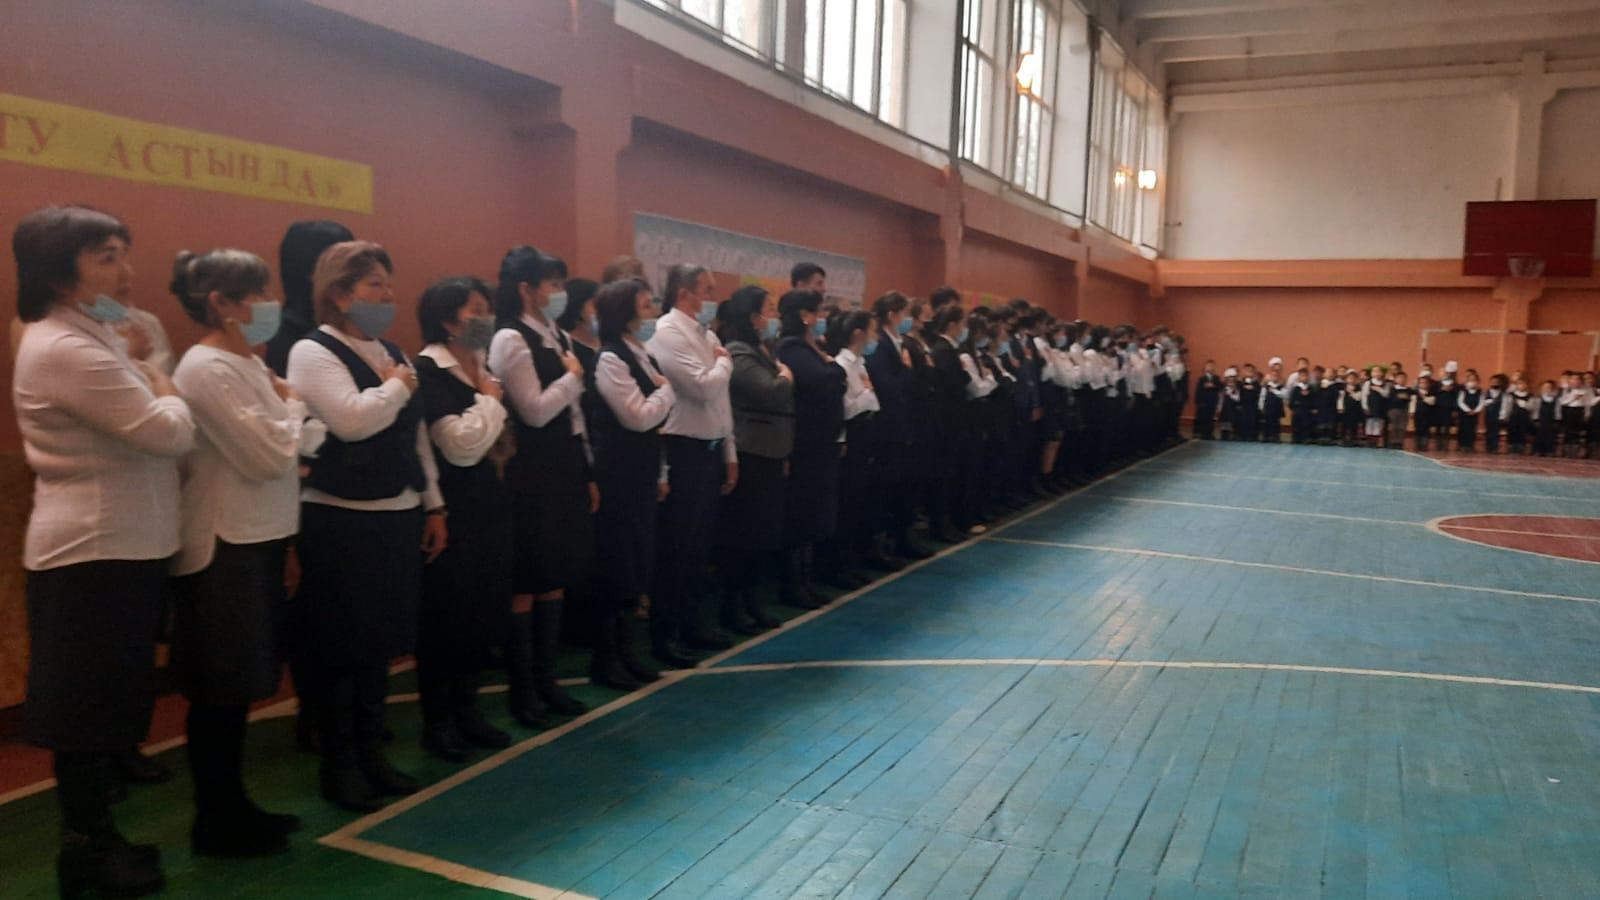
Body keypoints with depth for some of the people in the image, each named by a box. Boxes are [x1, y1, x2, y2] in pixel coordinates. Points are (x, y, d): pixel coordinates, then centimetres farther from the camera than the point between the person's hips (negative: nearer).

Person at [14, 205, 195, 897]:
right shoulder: (64, 349, -19)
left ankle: (95, 839, 30)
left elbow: (141, 436, 17)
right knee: (88, 707, 2)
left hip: (117, 546, 10)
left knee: (104, 704, 17)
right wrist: (158, 380, -5)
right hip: (95, 552, -10)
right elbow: (170, 433, -22)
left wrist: (142, 373, 2)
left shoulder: (86, 339, 14)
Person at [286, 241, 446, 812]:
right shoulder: (313, 352, -9)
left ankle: (371, 753, 28)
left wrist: (432, 505, 14)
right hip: (342, 522, -7)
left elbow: (416, 437, 16)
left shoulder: (391, 354, 14)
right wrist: (399, 387, -9)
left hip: (397, 517, 7)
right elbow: (353, 420, -26)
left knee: (381, 640, 14)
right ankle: (339, 767, 18)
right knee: (342, 645, 3)